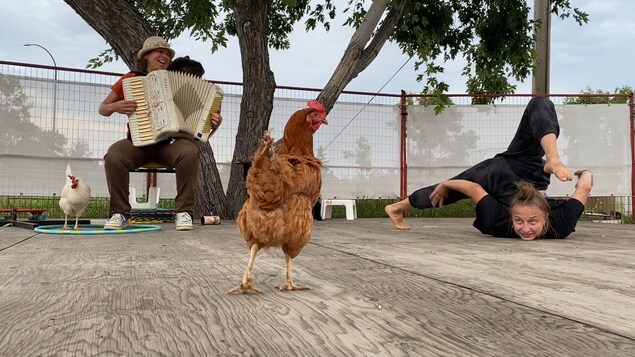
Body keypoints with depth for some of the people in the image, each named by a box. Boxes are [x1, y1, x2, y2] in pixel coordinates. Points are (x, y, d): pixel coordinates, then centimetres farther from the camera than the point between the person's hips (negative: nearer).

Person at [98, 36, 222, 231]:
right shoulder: (131, 79, 8)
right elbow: (102, 109, 13)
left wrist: (212, 122, -12)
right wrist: (115, 107, -11)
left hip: (170, 143, 0)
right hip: (138, 143, 0)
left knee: (189, 151, -33)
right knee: (113, 156, -31)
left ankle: (184, 211, -21)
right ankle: (120, 213, -13)